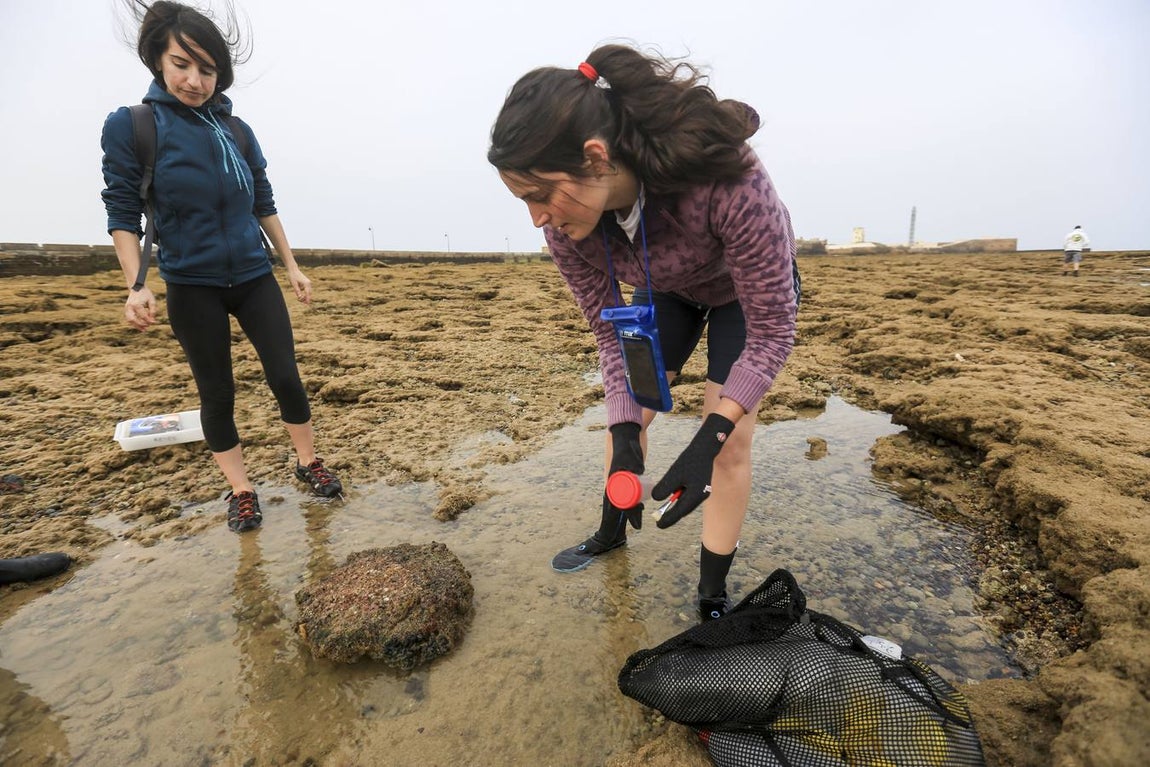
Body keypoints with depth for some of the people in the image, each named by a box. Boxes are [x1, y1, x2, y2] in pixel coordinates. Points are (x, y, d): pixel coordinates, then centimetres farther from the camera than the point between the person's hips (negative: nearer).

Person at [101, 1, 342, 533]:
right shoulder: (129, 126, -4)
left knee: (285, 375, 0)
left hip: (255, 278, 3)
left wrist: (292, 266, 9)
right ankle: (240, 491, 20)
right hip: (191, 288, -2)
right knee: (217, 394, 6)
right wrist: (135, 286, -13)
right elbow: (123, 213, -4)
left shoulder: (238, 131, 5)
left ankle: (308, 463, 19)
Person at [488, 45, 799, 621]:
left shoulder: (726, 181, -43)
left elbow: (772, 327, -32)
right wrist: (624, 432, -27)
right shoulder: (565, 225, -28)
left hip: (753, 287, -3)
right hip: (665, 291, 4)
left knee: (732, 440, -9)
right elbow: (610, 331, -16)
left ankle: (712, 599, 13)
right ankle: (611, 533, 33)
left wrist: (710, 437, -41)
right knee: (626, 418, 6)